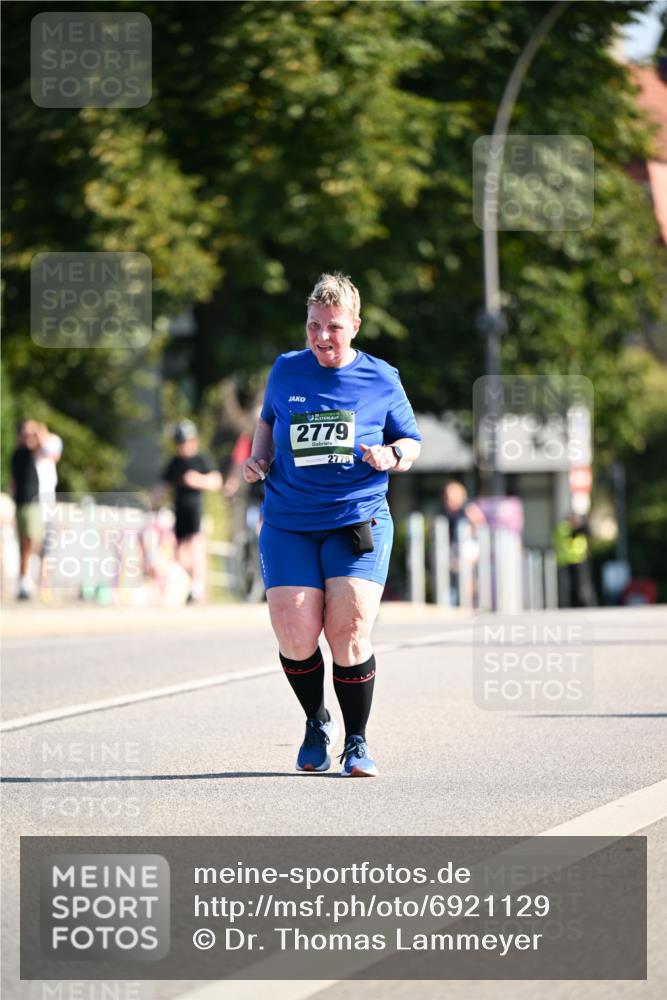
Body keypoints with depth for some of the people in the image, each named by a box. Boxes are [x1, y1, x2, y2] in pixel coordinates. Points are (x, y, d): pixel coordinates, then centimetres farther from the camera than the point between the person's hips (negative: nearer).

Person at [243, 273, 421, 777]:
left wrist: (391, 456, -9)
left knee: (350, 631, -14)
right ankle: (316, 722, 19)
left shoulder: (381, 380, 4)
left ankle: (357, 742, 5)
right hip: (288, 523, 2)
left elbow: (411, 443, 12)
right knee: (295, 634, -10)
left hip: (359, 520, -2)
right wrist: (259, 458, 9)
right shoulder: (286, 371, 8)